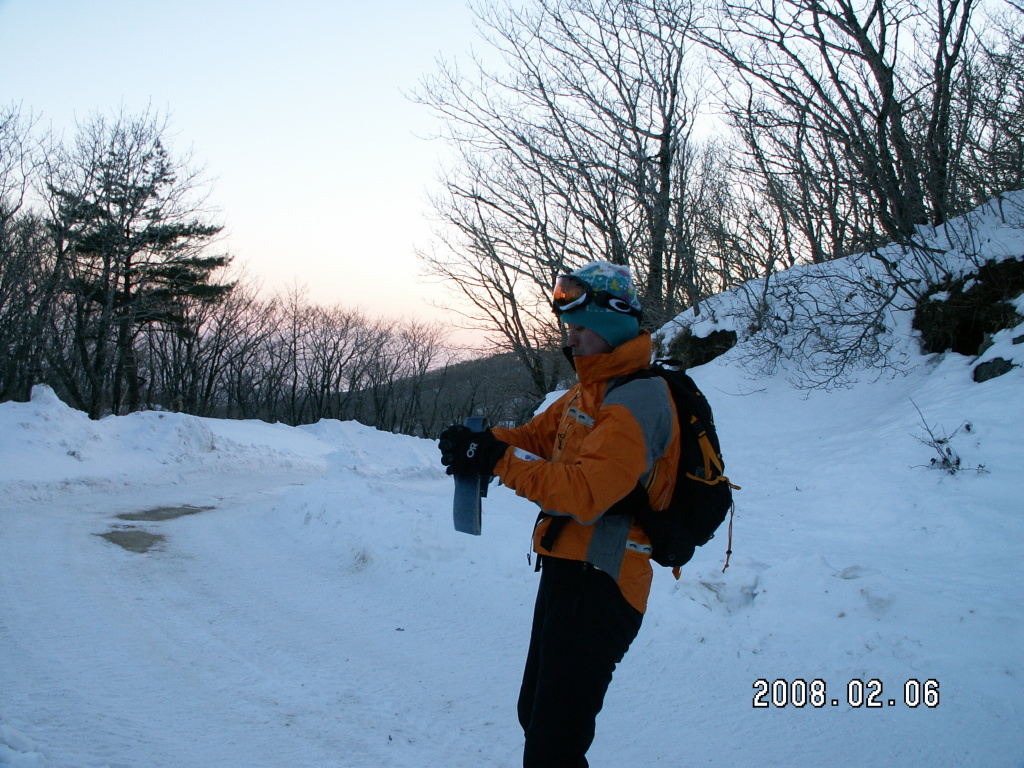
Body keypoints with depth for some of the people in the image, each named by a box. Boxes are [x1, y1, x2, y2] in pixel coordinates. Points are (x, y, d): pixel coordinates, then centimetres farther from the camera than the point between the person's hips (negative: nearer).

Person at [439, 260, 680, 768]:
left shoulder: (636, 402, -19)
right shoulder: (589, 390, 14)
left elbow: (584, 493, -29)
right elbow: (538, 435, 13)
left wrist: (500, 460, -28)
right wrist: (477, 442, -6)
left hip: (597, 586, -10)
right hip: (564, 571, 10)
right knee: (536, 717, 23)